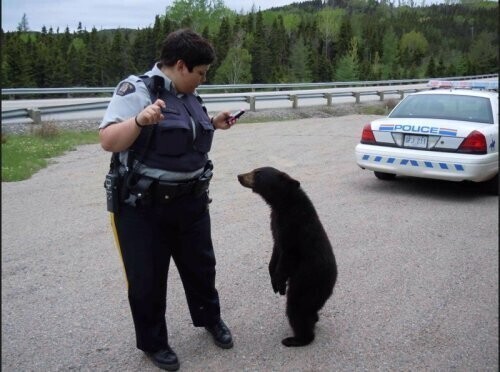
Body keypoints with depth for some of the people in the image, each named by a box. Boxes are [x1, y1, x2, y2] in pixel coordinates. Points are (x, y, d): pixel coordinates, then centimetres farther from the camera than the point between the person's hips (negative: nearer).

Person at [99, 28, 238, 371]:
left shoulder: (188, 96, 8)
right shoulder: (137, 90, -15)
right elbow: (108, 141, -22)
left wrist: (212, 124, 10)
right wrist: (139, 120, -37)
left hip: (190, 202, 7)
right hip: (143, 208, -7)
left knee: (201, 265, 20)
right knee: (147, 279, 8)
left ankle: (211, 319, 44)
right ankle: (153, 342, 29)